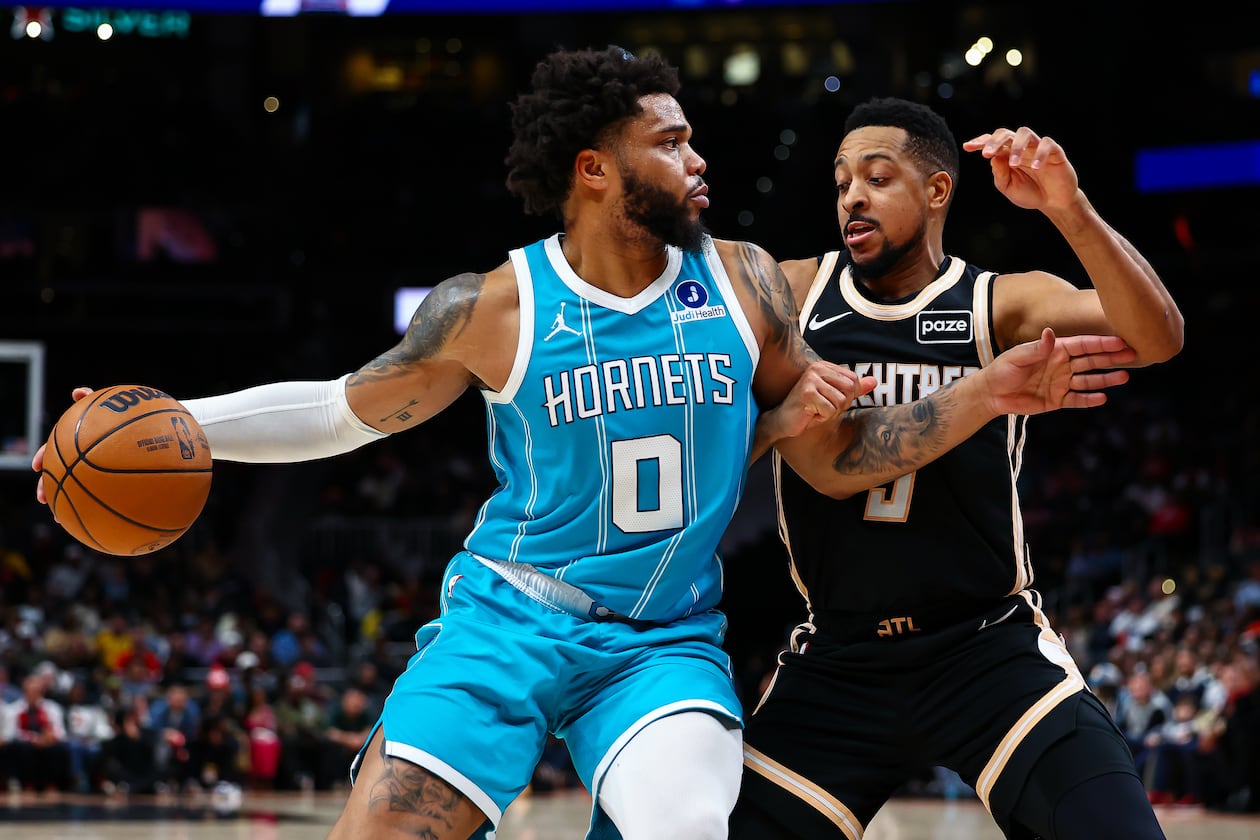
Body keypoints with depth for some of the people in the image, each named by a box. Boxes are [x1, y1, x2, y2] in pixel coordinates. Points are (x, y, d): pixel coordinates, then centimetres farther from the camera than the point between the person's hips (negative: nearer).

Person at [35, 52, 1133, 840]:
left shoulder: (746, 283, -1)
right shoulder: (495, 310, -6)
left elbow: (837, 452, 7)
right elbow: (344, 409, 8)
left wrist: (993, 392, -6)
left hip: (668, 642, 1)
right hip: (508, 621, 0)